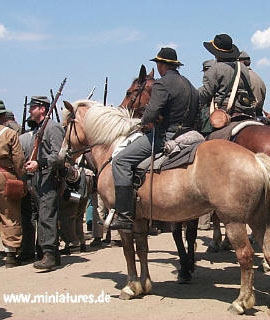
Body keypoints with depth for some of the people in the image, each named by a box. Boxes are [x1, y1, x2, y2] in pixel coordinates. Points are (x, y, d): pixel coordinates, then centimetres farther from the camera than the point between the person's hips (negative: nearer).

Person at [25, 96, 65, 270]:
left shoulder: (52, 127, -7)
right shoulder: (37, 130, 21)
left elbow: (58, 155, -17)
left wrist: (39, 164, -23)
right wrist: (32, 163, 14)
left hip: (49, 178, -10)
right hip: (38, 178, 10)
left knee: (47, 216, -15)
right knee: (43, 216, 11)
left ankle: (49, 255, -17)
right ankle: (53, 253, 18)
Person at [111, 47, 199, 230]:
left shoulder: (162, 84, -12)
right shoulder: (190, 85, 17)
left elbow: (151, 114, -23)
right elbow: (196, 114, 22)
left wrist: (144, 122, -2)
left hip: (166, 136, -10)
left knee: (121, 161, -10)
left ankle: (125, 216, -17)